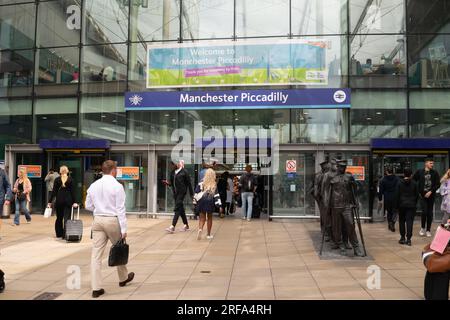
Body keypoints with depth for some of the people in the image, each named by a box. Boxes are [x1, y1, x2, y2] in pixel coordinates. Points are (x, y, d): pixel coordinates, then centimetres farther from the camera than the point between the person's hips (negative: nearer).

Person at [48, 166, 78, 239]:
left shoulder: (57, 180, 1)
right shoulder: (70, 180, -1)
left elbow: (54, 192, 0)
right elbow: (73, 192, -3)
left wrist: (50, 201, 4)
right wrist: (74, 202, -2)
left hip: (59, 201, 2)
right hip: (68, 201, -1)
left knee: (59, 218, 14)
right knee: (67, 218, -1)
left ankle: (59, 233, 20)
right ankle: (65, 234, -6)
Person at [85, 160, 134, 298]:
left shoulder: (93, 185, 5)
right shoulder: (117, 186, -11)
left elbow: (88, 206, 12)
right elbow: (120, 209, -13)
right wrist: (124, 229, -11)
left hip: (98, 220, 4)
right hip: (112, 220, -4)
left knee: (96, 254, 4)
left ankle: (96, 288, 4)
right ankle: (123, 278, 35)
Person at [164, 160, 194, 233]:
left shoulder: (184, 172, -5)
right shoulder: (173, 172, 12)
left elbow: (189, 183, -4)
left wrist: (191, 194, -3)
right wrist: (168, 183, -5)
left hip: (181, 192, -7)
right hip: (175, 192, 7)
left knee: (177, 209, -12)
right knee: (181, 209, 14)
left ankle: (173, 227, -15)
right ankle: (186, 225, 27)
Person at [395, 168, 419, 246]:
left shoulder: (400, 183, -5)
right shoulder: (414, 183, -2)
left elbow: (397, 195, -4)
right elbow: (417, 195, 4)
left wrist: (397, 205, 4)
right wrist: (415, 203, 16)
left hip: (402, 205, 0)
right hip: (411, 205, 1)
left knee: (402, 221, 10)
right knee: (409, 221, 0)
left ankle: (402, 238, 14)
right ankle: (408, 239, -4)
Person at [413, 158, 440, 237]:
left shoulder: (435, 173, 3)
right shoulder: (419, 172, 0)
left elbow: (438, 184, 0)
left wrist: (430, 192, -11)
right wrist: (418, 191, -1)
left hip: (431, 195, 2)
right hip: (422, 195, -2)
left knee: (430, 213, 6)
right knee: (424, 211, -9)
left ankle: (428, 230, 18)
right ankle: (422, 228, 11)